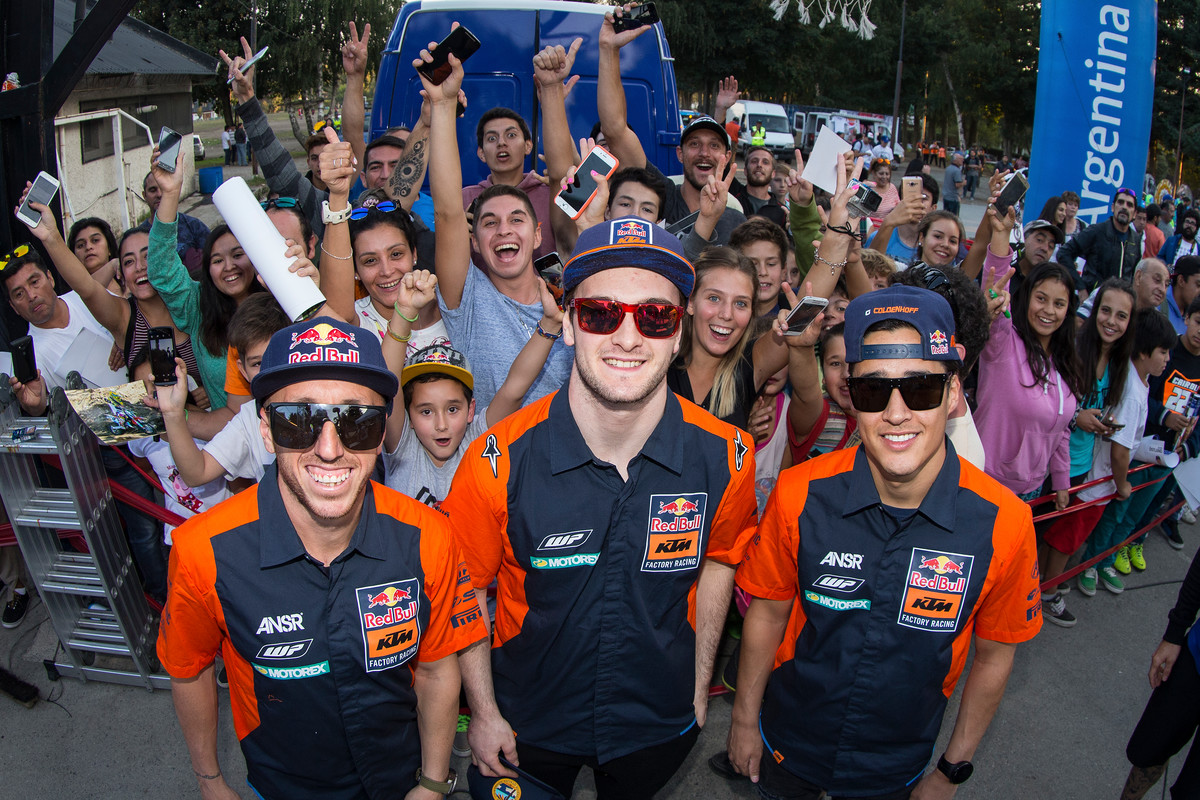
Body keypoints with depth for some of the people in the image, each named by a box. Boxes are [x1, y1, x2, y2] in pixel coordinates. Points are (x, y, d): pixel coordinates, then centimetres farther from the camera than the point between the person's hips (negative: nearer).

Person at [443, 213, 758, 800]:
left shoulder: (725, 458, -19)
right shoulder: (500, 461, -25)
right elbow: (466, 587, -10)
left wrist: (699, 688, 5)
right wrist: (484, 713, -6)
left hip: (660, 726, 2)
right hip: (529, 724, -1)